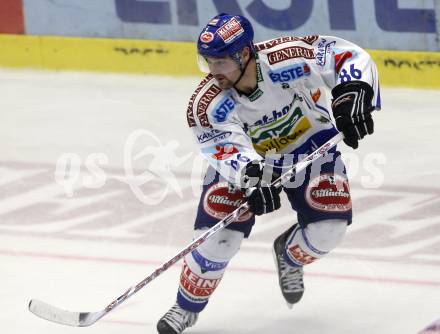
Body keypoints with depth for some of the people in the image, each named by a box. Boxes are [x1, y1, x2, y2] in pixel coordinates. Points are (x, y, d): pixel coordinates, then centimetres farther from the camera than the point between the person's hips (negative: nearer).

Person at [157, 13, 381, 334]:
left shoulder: (287, 58, -35)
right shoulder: (206, 105, -30)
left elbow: (347, 55, -31)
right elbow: (229, 151, -35)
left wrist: (352, 93, -49)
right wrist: (252, 179, -55)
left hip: (309, 144, 0)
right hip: (245, 159, 0)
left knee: (328, 228, -15)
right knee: (218, 234, -13)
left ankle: (289, 254, 21)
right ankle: (187, 306, 11)